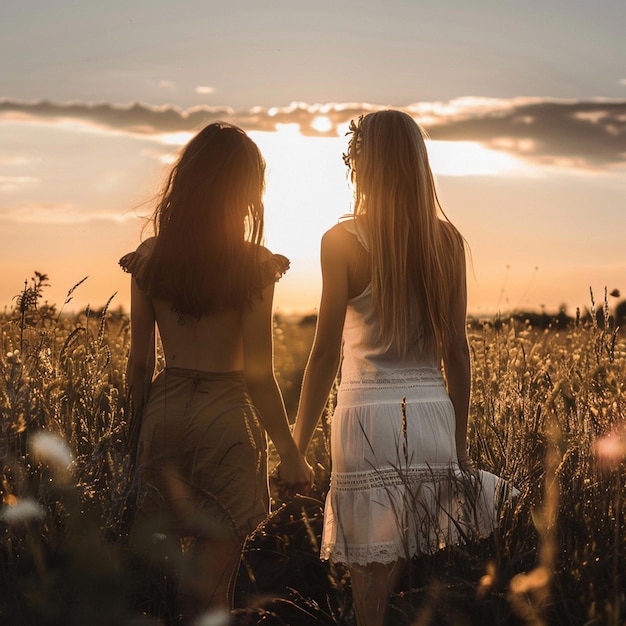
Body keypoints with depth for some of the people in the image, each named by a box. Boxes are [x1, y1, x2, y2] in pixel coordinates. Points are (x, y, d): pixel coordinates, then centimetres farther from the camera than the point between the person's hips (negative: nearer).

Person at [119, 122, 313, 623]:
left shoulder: (149, 258, 1)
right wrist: (291, 455, -2)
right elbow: (258, 374, -11)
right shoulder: (252, 265, -11)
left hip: (164, 410, 4)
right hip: (227, 414, -4)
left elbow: (140, 362, 4)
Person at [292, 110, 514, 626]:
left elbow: (326, 354, -9)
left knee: (373, 570, 4)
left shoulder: (344, 240, -8)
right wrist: (460, 441, 16)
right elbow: (457, 352, 7)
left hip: (370, 416, -4)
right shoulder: (448, 240, 4)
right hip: (433, 414, 4)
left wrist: (297, 446, -1)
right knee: (415, 573, 15)